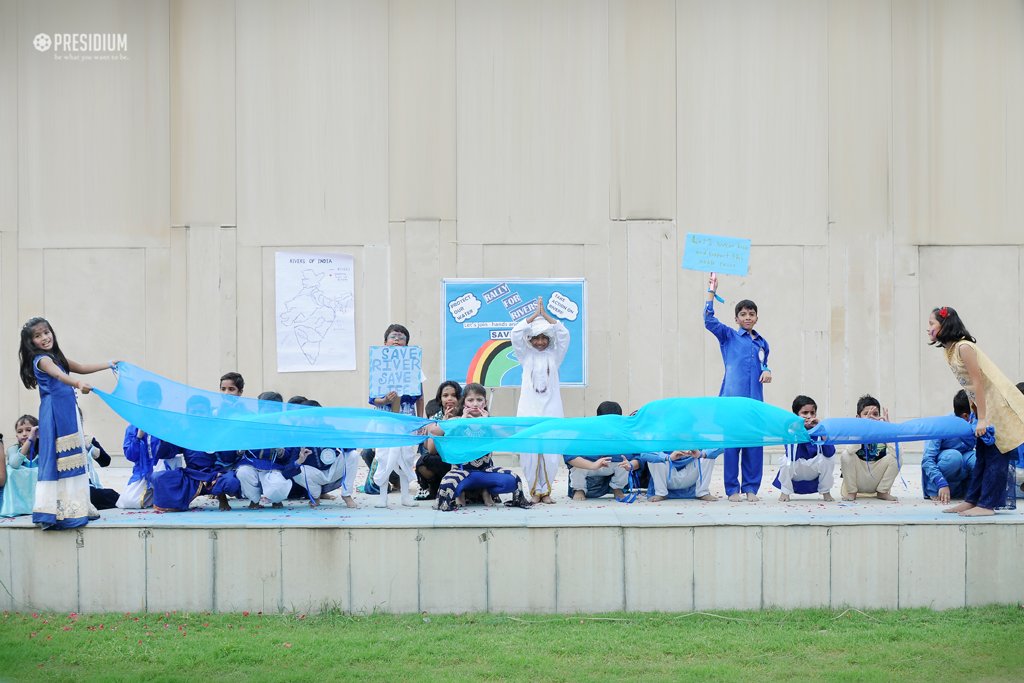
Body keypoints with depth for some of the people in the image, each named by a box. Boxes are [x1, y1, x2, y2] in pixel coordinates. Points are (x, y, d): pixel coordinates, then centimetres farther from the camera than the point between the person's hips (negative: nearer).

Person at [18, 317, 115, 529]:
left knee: (71, 457, 9)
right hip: (54, 413, -9)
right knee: (56, 457, -11)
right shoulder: (42, 360, -11)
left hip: (67, 412, 9)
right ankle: (53, 509, -11)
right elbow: (58, 375, -32)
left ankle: (74, 507, 13)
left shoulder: (56, 357, 18)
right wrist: (78, 384, -49)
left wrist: (109, 365, 35)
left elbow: (81, 367, 31)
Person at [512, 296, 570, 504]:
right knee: (529, 451, -5)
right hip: (528, 410, 0)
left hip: (551, 410, 0)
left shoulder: (554, 355, 10)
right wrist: (534, 315, -2)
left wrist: (546, 315, -2)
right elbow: (515, 334, -2)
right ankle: (534, 491, 6)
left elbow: (564, 334, -1)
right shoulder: (526, 356, 10)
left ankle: (546, 490, 8)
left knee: (551, 452, -4)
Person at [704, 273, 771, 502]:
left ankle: (751, 488, 11)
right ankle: (732, 489, 3)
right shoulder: (728, 336, 5)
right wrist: (711, 292, -11)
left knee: (754, 442, 2)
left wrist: (767, 371, 5)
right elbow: (709, 320, -7)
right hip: (732, 397, -4)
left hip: (755, 399, 4)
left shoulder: (762, 343, 17)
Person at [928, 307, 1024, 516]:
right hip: (986, 407, 10)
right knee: (982, 455, 13)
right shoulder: (950, 350, 8)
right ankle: (972, 500, 18)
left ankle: (987, 504, -2)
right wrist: (975, 415, 14)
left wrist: (982, 419, -21)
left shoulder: (964, 347, -19)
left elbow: (978, 382, -21)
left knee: (996, 456, -4)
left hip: (999, 405, -10)